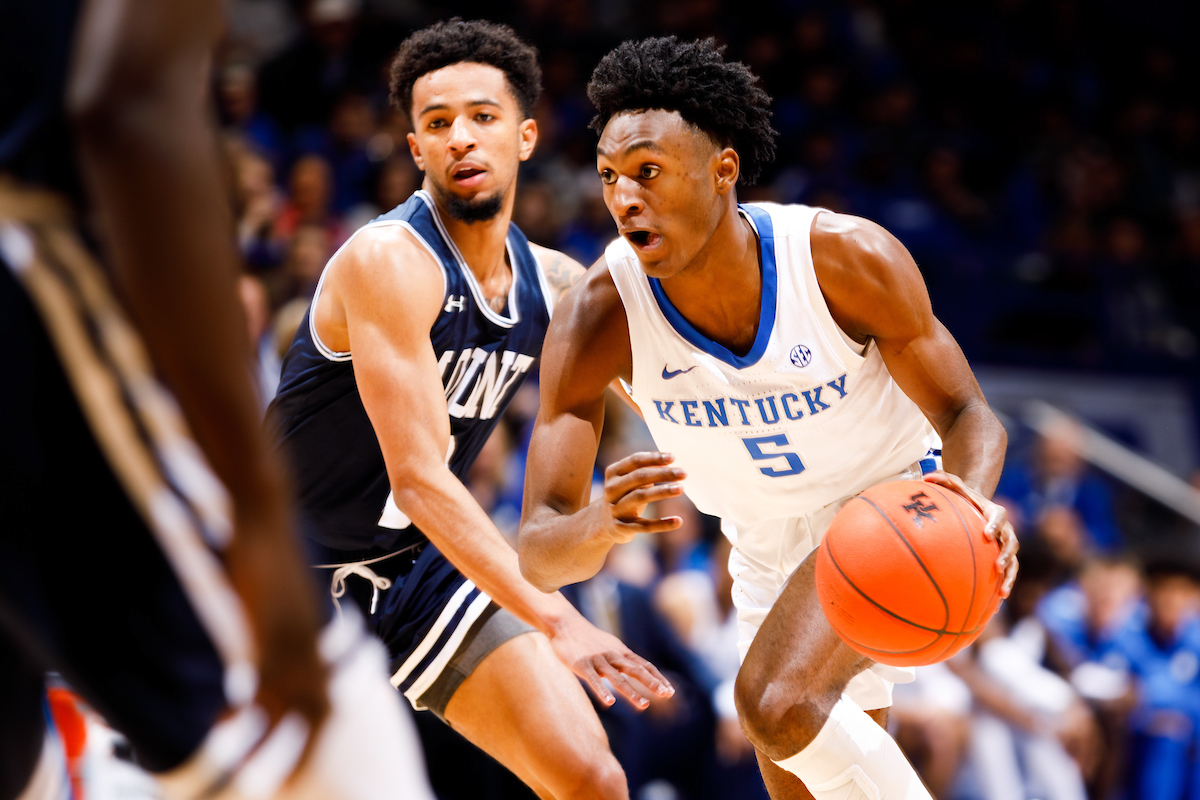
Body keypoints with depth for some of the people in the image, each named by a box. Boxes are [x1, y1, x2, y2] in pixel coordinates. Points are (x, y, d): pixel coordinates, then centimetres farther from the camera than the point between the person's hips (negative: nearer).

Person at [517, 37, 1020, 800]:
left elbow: (966, 415, -15)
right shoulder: (599, 317, -24)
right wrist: (600, 525, -50)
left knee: (777, 701, -30)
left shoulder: (850, 259, -28)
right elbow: (538, 555, -25)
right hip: (772, 552, 4)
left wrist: (975, 500, -40)